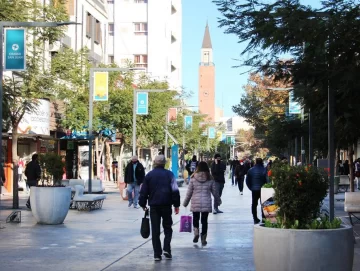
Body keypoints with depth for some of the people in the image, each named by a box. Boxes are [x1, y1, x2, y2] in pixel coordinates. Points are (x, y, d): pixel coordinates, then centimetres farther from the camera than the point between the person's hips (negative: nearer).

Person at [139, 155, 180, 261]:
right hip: (166, 205, -1)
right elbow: (175, 190, -6)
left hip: (154, 205, 1)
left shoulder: (149, 175, 3)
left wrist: (143, 204, 14)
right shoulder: (169, 174, -2)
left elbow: (144, 191, 4)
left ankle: (157, 254, 2)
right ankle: (166, 249, -5)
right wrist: (176, 205, -1)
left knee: (155, 230, 5)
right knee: (167, 228, 12)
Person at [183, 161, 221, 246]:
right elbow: (215, 192, 7)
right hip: (206, 204, 1)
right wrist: (218, 201, 23)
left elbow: (189, 192, 0)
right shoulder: (210, 179, -1)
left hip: (195, 203, -1)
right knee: (204, 220, 9)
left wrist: (185, 203, 11)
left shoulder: (193, 178, -4)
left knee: (195, 219, 17)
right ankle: (203, 239, 10)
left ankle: (196, 232, -4)